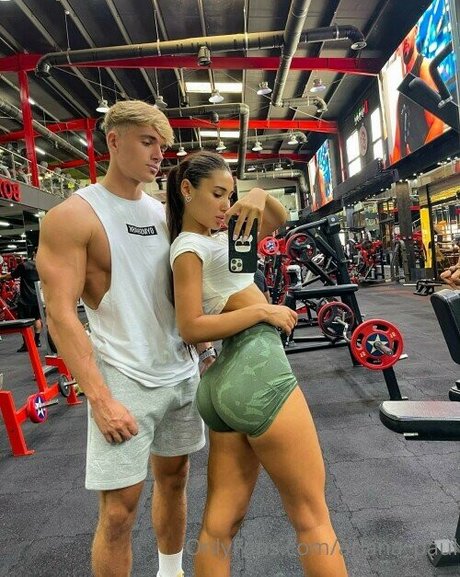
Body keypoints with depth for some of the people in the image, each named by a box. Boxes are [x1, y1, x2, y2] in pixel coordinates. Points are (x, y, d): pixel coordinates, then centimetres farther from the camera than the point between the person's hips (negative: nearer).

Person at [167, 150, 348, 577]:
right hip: (258, 372, -9)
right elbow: (191, 328, -13)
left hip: (226, 381, 9)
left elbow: (278, 222, 24)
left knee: (221, 520, 15)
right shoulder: (190, 247, -6)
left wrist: (261, 197, 3)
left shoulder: (214, 238, 20)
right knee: (311, 516, 7)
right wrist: (264, 311, -12)